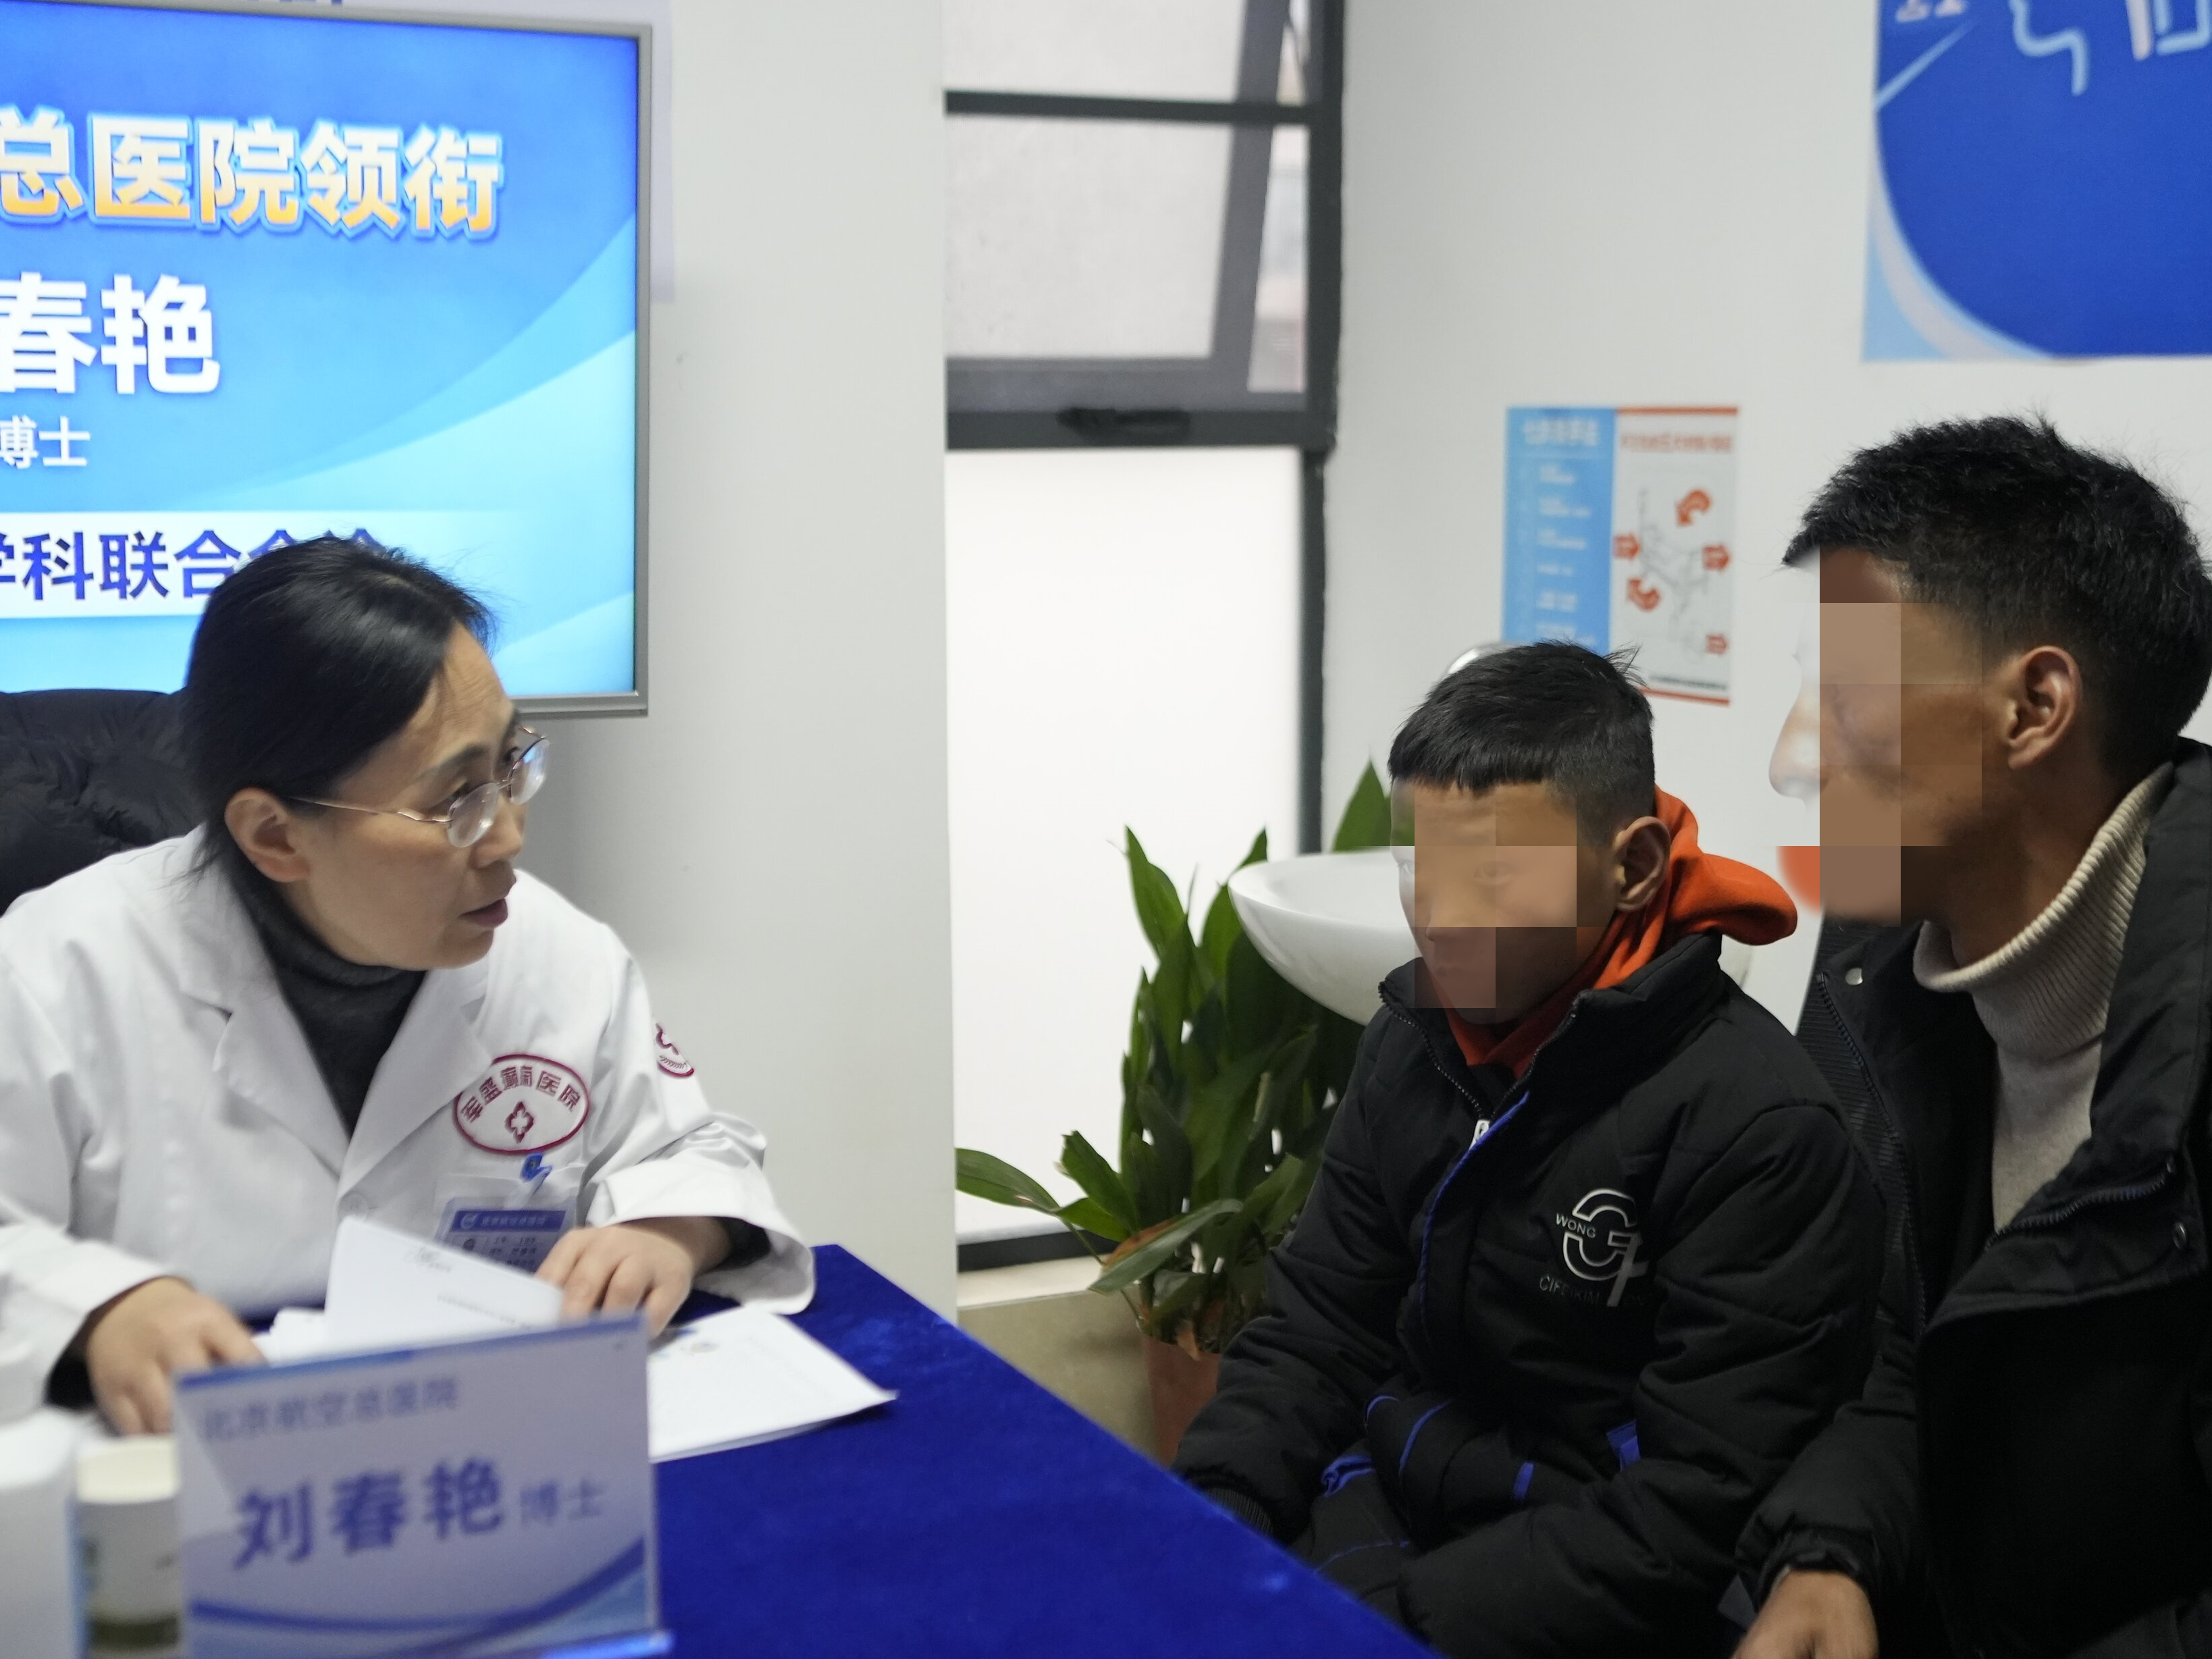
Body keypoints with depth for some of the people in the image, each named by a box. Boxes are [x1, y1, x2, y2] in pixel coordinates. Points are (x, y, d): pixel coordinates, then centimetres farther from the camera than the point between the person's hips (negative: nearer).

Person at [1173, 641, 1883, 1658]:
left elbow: (1697, 1517, -21)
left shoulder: (1758, 1133, -19)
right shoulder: (1415, 1035, 2)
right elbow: (1319, 1325, 7)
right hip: (1382, 1504, 6)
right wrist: (1204, 1511, -11)